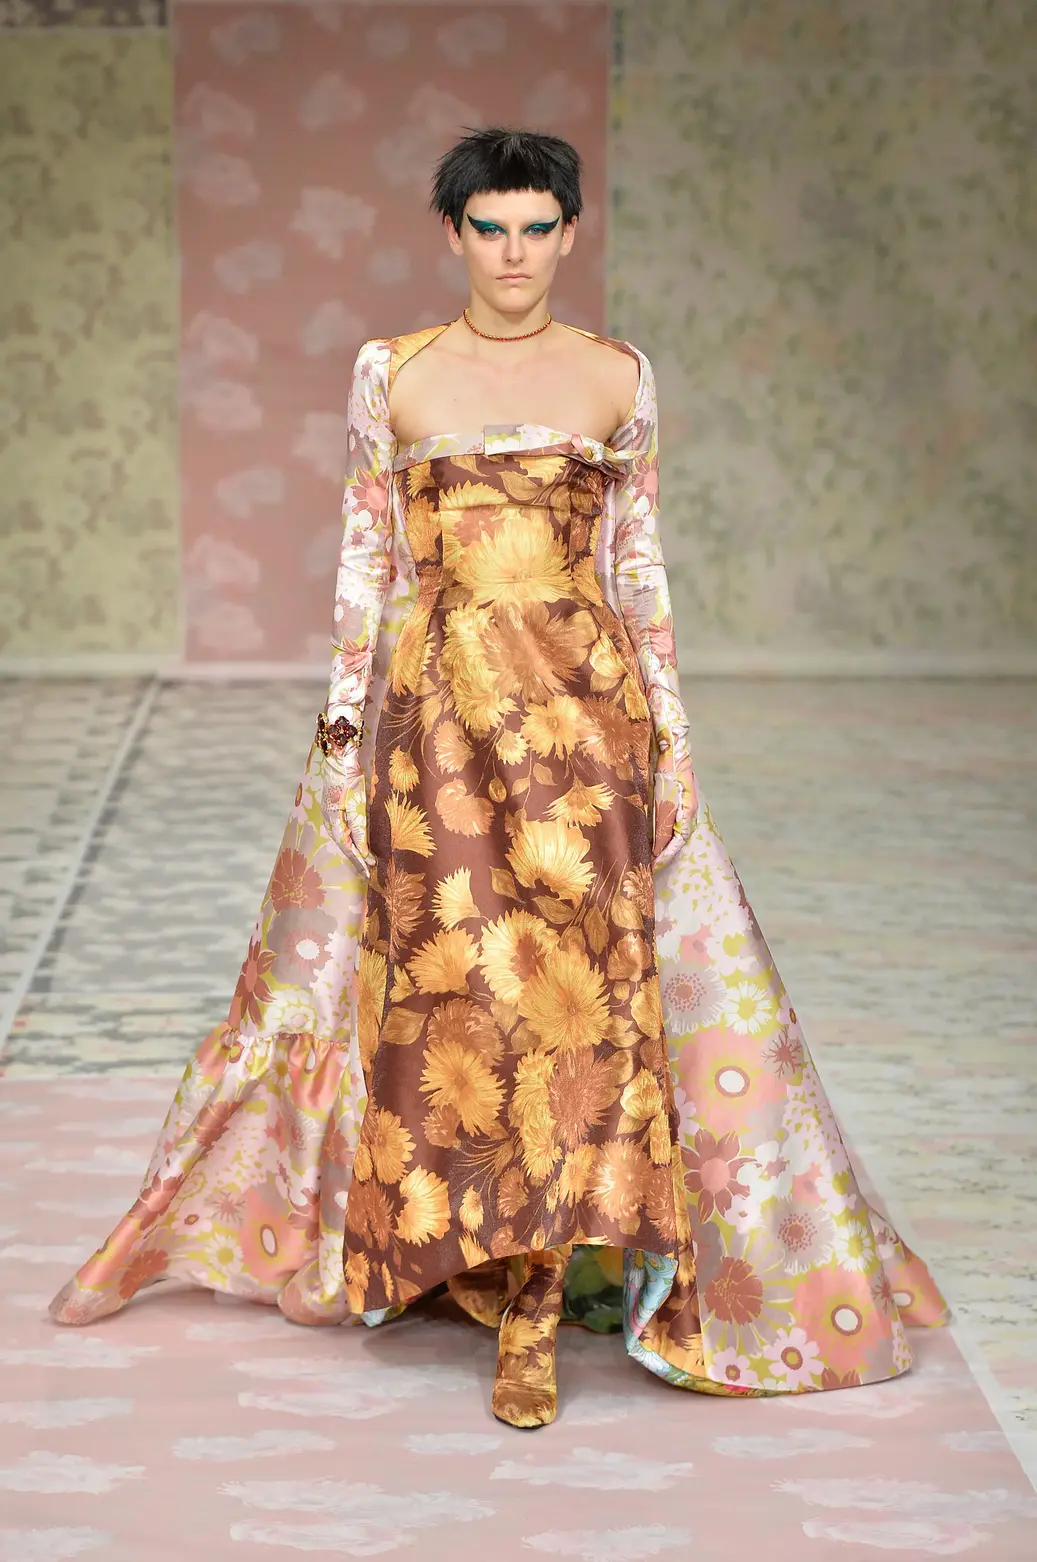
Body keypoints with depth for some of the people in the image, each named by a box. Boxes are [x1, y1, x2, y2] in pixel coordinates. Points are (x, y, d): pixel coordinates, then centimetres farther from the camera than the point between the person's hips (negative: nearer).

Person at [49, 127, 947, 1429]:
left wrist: (670, 733, 4)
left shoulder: (617, 376, 7)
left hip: (586, 709, 0)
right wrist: (344, 718, 3)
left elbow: (640, 564, 8)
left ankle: (531, 1317, -1)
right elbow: (365, 558, 7)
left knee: (576, 981, -6)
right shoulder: (391, 372, 5)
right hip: (436, 709, 0)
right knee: (454, 985, -1)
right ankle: (526, 1269, 15)